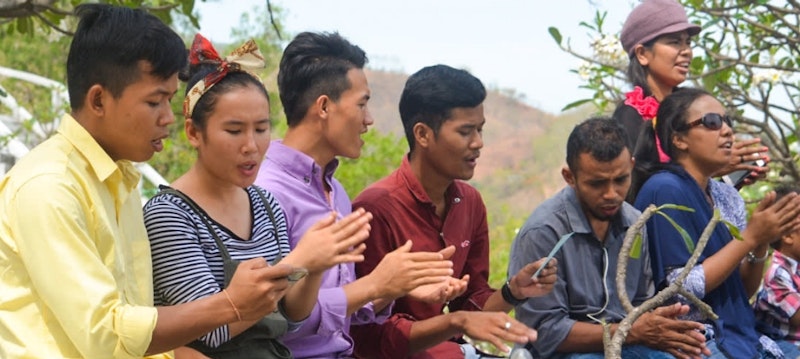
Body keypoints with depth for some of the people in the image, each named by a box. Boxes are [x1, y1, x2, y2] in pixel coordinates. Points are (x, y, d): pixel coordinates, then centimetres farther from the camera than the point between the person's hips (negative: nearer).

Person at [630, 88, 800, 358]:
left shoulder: (714, 195, 13)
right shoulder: (665, 189, -11)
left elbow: (740, 292, 14)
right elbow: (683, 290, -17)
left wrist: (761, 243, -4)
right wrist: (750, 237, -14)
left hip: (739, 337, 8)